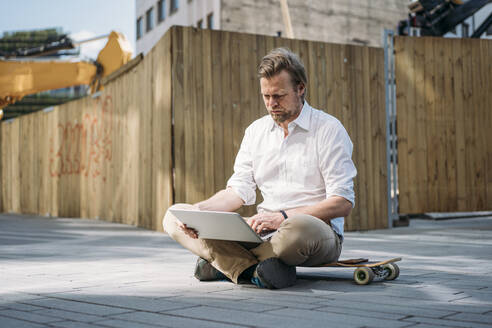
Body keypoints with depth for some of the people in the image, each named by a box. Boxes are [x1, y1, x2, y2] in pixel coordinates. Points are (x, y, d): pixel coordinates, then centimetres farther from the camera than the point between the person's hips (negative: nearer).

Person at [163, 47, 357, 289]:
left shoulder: (329, 129, -3)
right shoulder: (256, 131, 14)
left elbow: (343, 203, -11)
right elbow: (239, 190, 8)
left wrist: (283, 217, -22)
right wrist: (198, 210, -12)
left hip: (319, 227, -5)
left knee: (299, 228, -44)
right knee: (174, 216, -8)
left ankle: (226, 263, -19)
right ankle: (255, 270, -26)